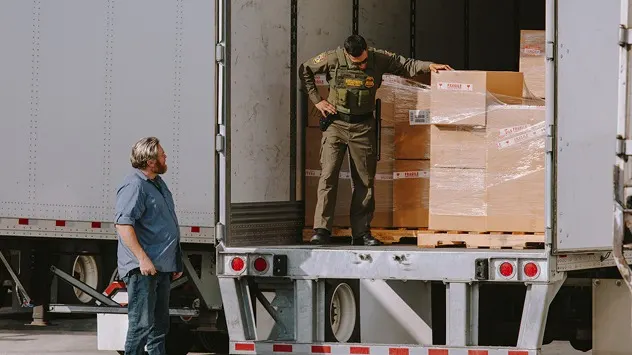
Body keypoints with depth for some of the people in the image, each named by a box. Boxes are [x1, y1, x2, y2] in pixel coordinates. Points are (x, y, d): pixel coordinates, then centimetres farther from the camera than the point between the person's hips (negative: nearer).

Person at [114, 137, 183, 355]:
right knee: (142, 324, -11)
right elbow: (123, 223, -25)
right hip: (143, 270, -10)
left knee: (160, 326, 14)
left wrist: (176, 263, 27)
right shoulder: (135, 186, -14)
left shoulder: (158, 183, 18)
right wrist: (142, 258, -28)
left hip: (162, 268, 10)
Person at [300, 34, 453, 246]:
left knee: (365, 180, 4)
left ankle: (361, 232, 10)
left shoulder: (379, 59, -4)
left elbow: (406, 66, 4)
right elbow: (304, 70, 6)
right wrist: (316, 100, 1)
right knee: (328, 175, -12)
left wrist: (428, 66, -13)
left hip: (363, 127, 2)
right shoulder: (333, 59, -8)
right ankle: (321, 230, -12)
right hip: (335, 124, -2)